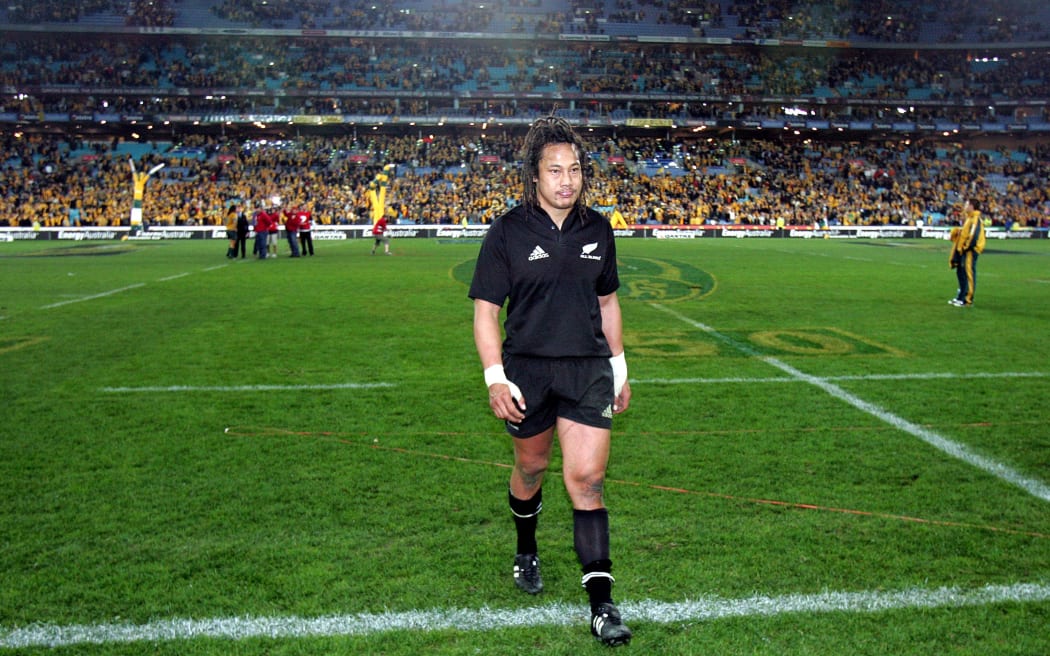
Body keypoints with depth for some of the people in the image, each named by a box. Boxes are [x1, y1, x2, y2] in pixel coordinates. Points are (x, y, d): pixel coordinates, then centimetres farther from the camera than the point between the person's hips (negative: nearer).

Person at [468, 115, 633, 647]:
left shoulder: (597, 229, 5)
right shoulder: (508, 231, -7)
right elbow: (485, 310, -6)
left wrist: (619, 368, 16)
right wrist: (495, 377, -14)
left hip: (588, 369, 1)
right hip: (527, 369, -1)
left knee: (586, 479, -7)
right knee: (530, 468, 16)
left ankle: (601, 603, -2)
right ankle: (526, 553, 45)